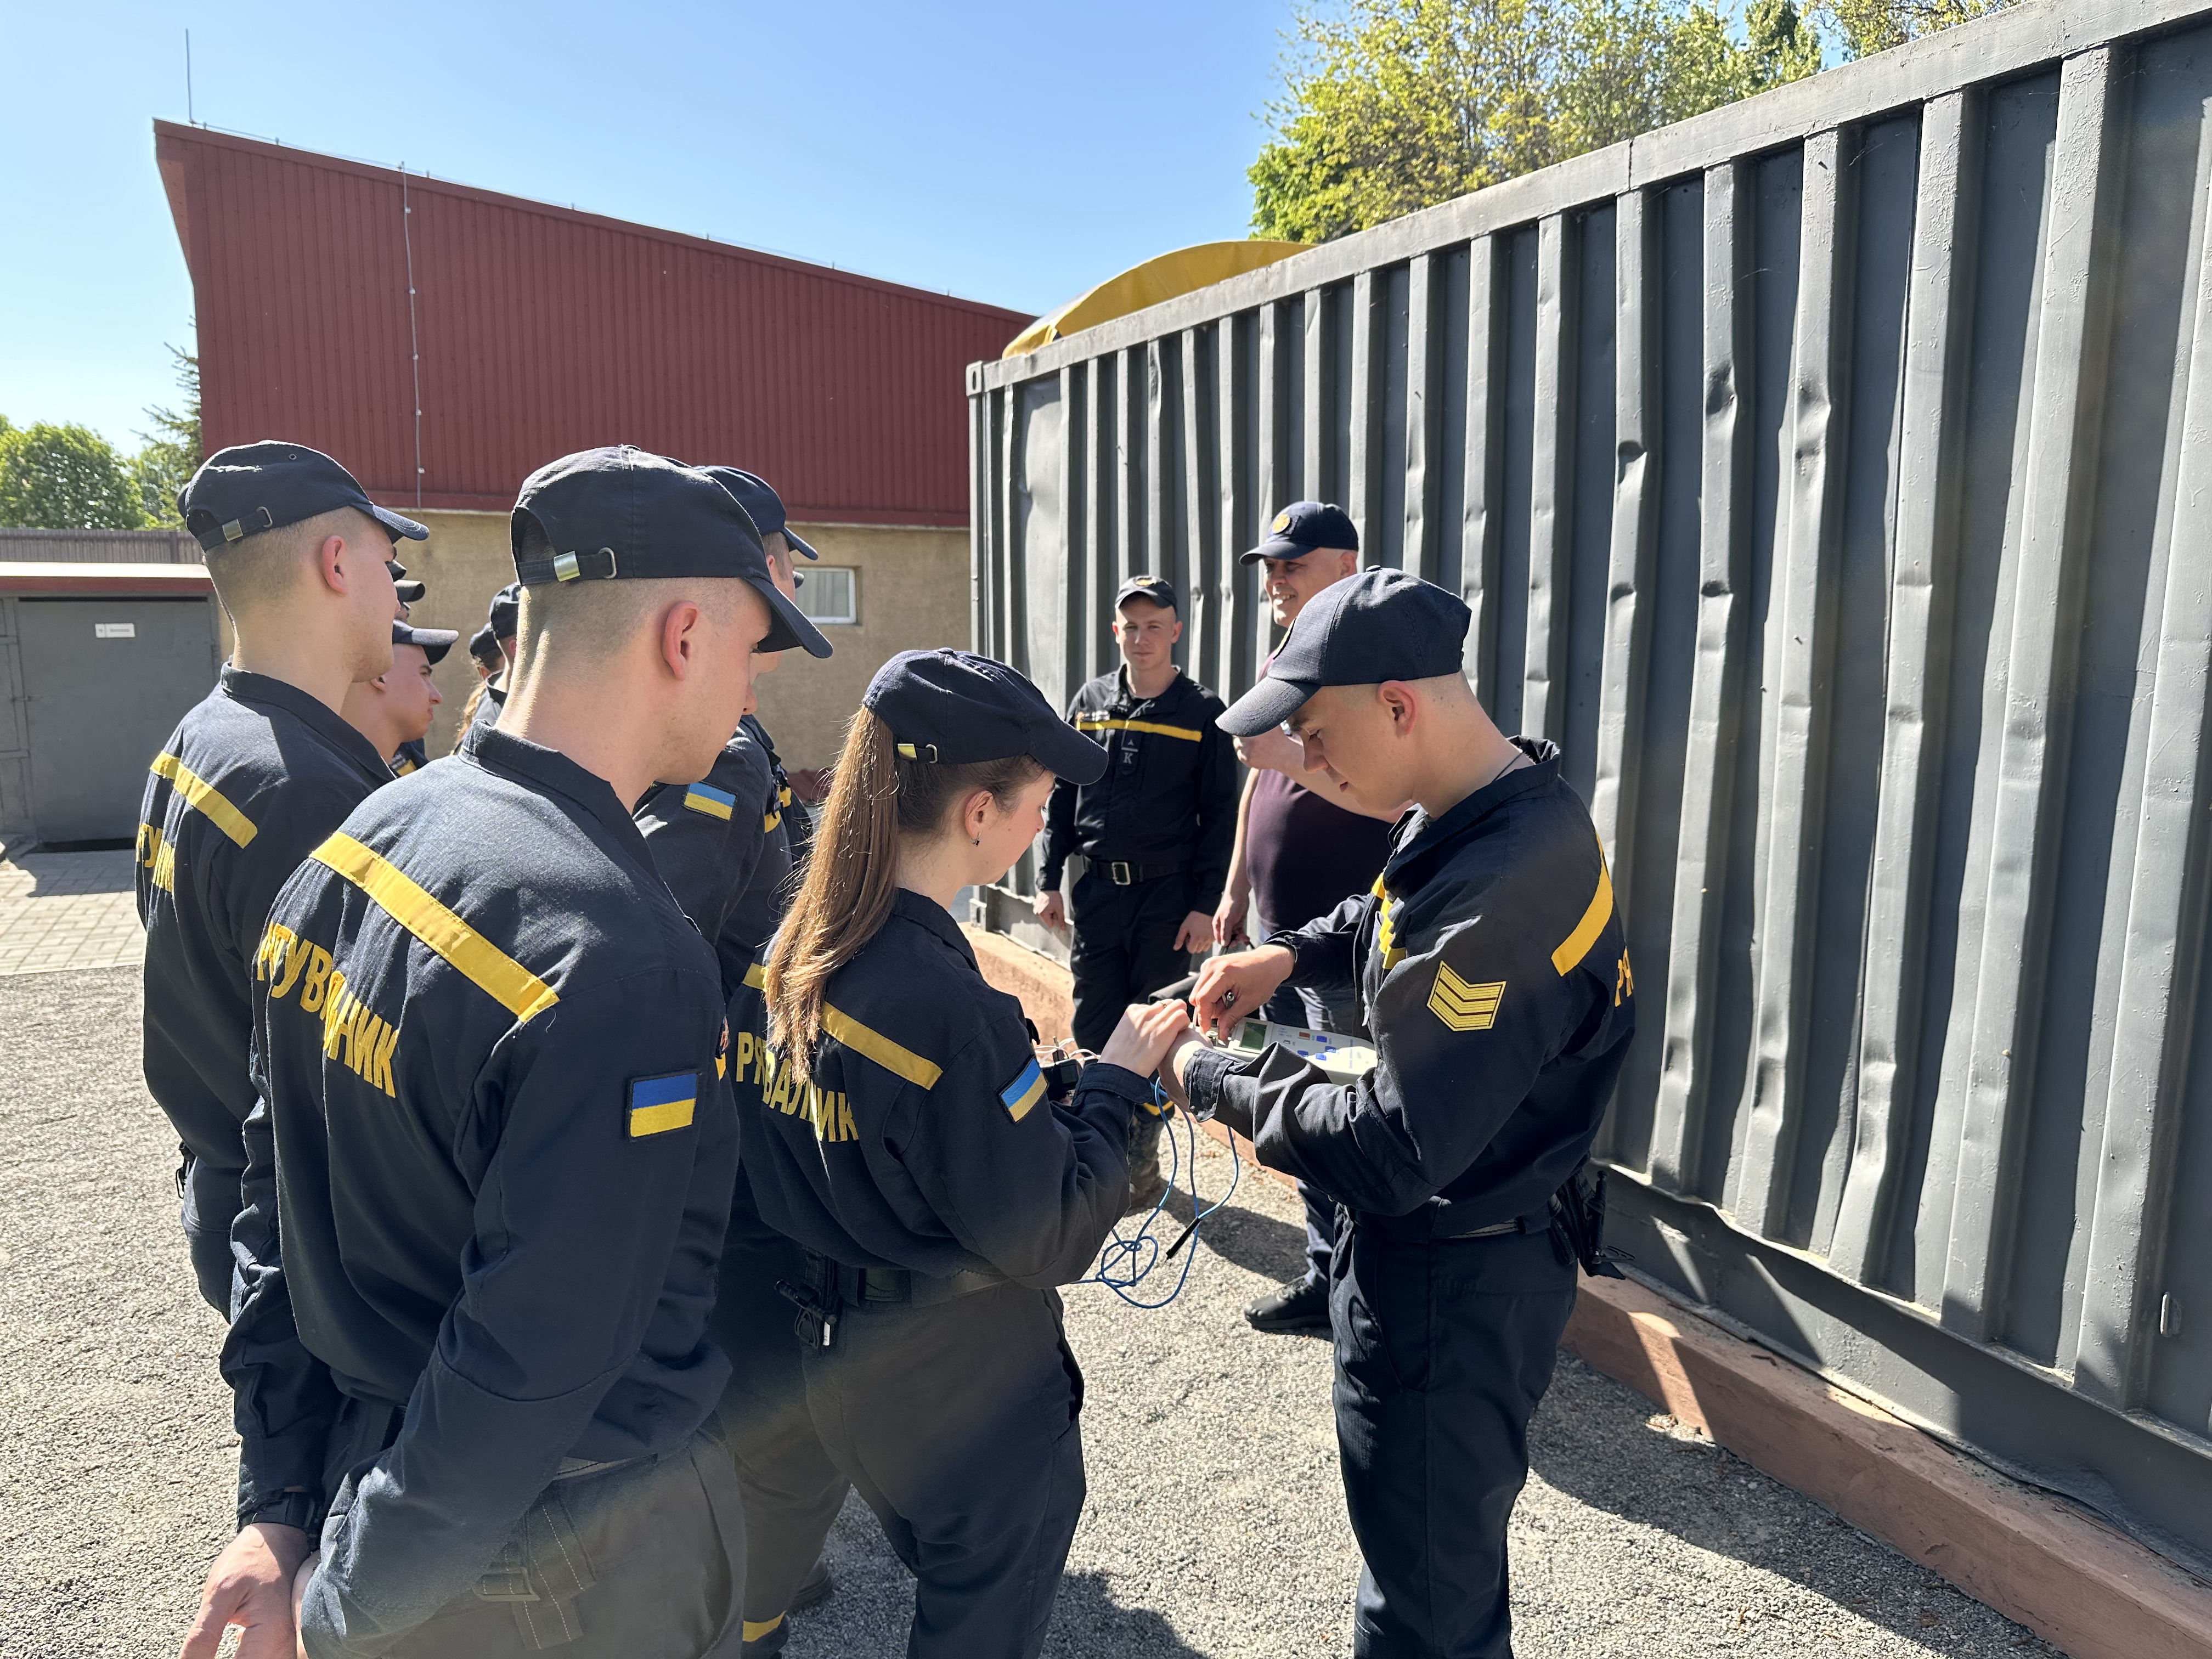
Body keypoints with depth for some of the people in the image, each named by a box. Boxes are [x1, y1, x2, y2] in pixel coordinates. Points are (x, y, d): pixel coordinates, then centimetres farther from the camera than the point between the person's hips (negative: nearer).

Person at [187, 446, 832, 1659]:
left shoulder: (354, 843, -5)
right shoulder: (621, 962, -32)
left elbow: (278, 1197, 2)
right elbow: (531, 1370, -28)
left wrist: (281, 1501, 8)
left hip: (360, 1460, 7)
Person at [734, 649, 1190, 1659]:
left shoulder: (782, 963, -8)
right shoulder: (951, 1010, -33)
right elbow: (1051, 1240, -24)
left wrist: (1048, 1089, 1)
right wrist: (1114, 1078, -12)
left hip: (837, 1366, 8)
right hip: (966, 1401, -7)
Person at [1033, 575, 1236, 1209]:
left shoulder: (1202, 711, -3)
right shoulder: (1090, 702, 7)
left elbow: (1219, 816, -3)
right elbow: (1063, 794, 11)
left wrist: (1205, 905, -9)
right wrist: (1048, 881, 5)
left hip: (1168, 895, -3)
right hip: (1097, 888, 3)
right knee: (1095, 1027, 8)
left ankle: (1141, 1159, 19)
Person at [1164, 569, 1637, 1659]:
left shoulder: (1505, 883, -33)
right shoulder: (1486, 814, -2)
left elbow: (1396, 1153, -30)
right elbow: (1391, 924, 19)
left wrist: (1213, 1080, -17)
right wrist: (1293, 957, 1)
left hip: (1451, 1285, -9)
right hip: (1434, 1250, 9)